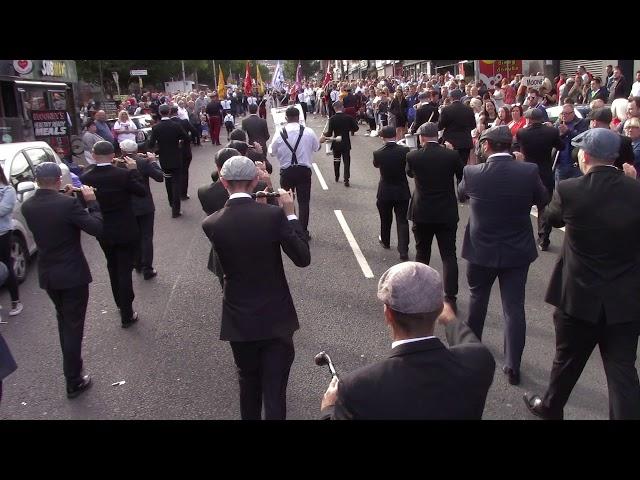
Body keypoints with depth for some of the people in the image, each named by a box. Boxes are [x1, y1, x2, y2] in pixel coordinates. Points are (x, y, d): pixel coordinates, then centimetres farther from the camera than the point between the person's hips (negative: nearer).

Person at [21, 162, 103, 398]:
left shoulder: (27, 206, -3)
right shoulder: (68, 203, -22)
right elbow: (97, 228, -18)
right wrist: (91, 201, -8)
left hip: (47, 274, 6)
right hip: (72, 274, -6)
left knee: (63, 319, 26)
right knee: (73, 325, 5)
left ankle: (71, 361, 44)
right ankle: (74, 381, 13)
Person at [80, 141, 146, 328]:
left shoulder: (85, 178, -11)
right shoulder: (124, 174, -20)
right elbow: (142, 191, -7)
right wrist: (134, 171, -2)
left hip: (103, 233, 3)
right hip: (126, 232, -3)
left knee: (113, 267, 24)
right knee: (124, 270, 5)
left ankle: (121, 303, 42)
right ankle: (127, 315, 9)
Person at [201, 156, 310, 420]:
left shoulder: (211, 224, -11)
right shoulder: (273, 214, -17)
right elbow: (303, 258, -11)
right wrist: (290, 214, -3)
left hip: (239, 319, 3)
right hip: (276, 318, -2)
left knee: (249, 382, 25)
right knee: (275, 391, 7)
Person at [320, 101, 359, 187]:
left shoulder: (332, 119, -13)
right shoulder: (349, 117, -9)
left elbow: (329, 133, -15)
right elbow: (356, 128, -3)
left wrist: (324, 137, 4)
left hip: (336, 143, 0)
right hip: (346, 143, 0)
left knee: (336, 160, 19)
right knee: (346, 161, 4)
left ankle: (337, 177, 32)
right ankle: (346, 180, -6)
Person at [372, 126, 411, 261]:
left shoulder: (378, 153, -15)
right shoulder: (405, 150, -14)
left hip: (385, 193, 1)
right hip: (402, 192, 0)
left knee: (385, 219, 21)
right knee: (402, 221, 4)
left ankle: (385, 241, 43)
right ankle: (403, 251, -2)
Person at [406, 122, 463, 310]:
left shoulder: (413, 156, -8)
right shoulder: (452, 155, -8)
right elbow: (462, 177, 5)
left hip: (422, 213, 1)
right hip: (447, 213, 0)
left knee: (422, 254, 17)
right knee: (449, 255, 4)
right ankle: (450, 298, -1)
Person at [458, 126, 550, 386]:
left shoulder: (472, 172, -15)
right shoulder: (529, 171, -13)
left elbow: (461, 195, 6)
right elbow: (544, 201, 3)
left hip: (481, 250, 0)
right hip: (517, 251, 0)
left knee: (478, 298, 23)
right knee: (514, 307, 7)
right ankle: (513, 365, 9)